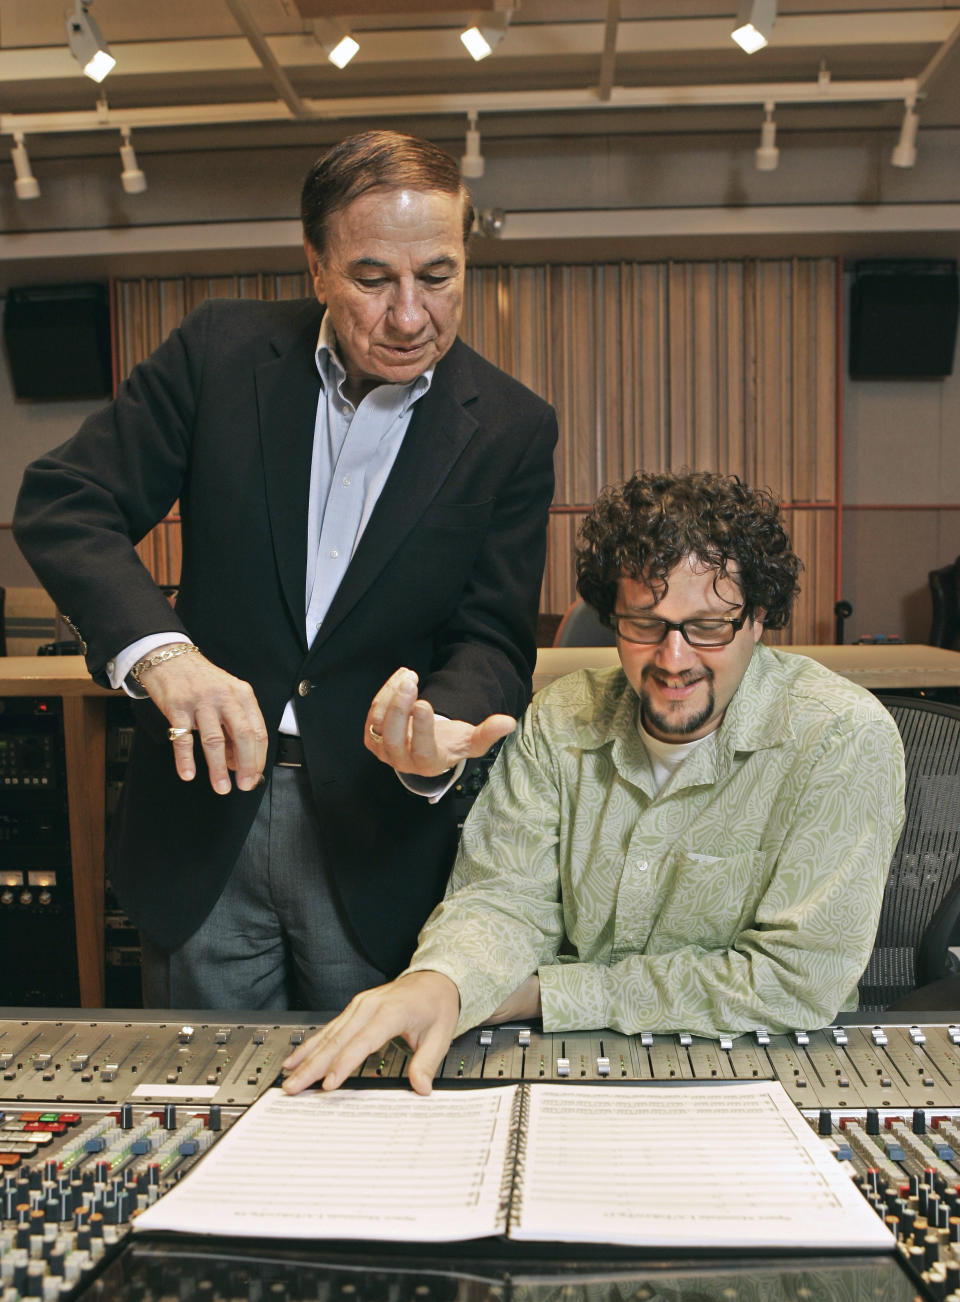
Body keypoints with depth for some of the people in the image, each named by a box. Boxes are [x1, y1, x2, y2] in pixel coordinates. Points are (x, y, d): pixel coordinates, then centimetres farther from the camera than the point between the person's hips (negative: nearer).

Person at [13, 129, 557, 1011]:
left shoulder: (512, 428, -4)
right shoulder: (222, 349, -4)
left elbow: (493, 637, -5)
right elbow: (64, 503, -7)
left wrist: (441, 734, -28)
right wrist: (159, 650, -25)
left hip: (378, 842, 0)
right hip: (205, 801, 1)